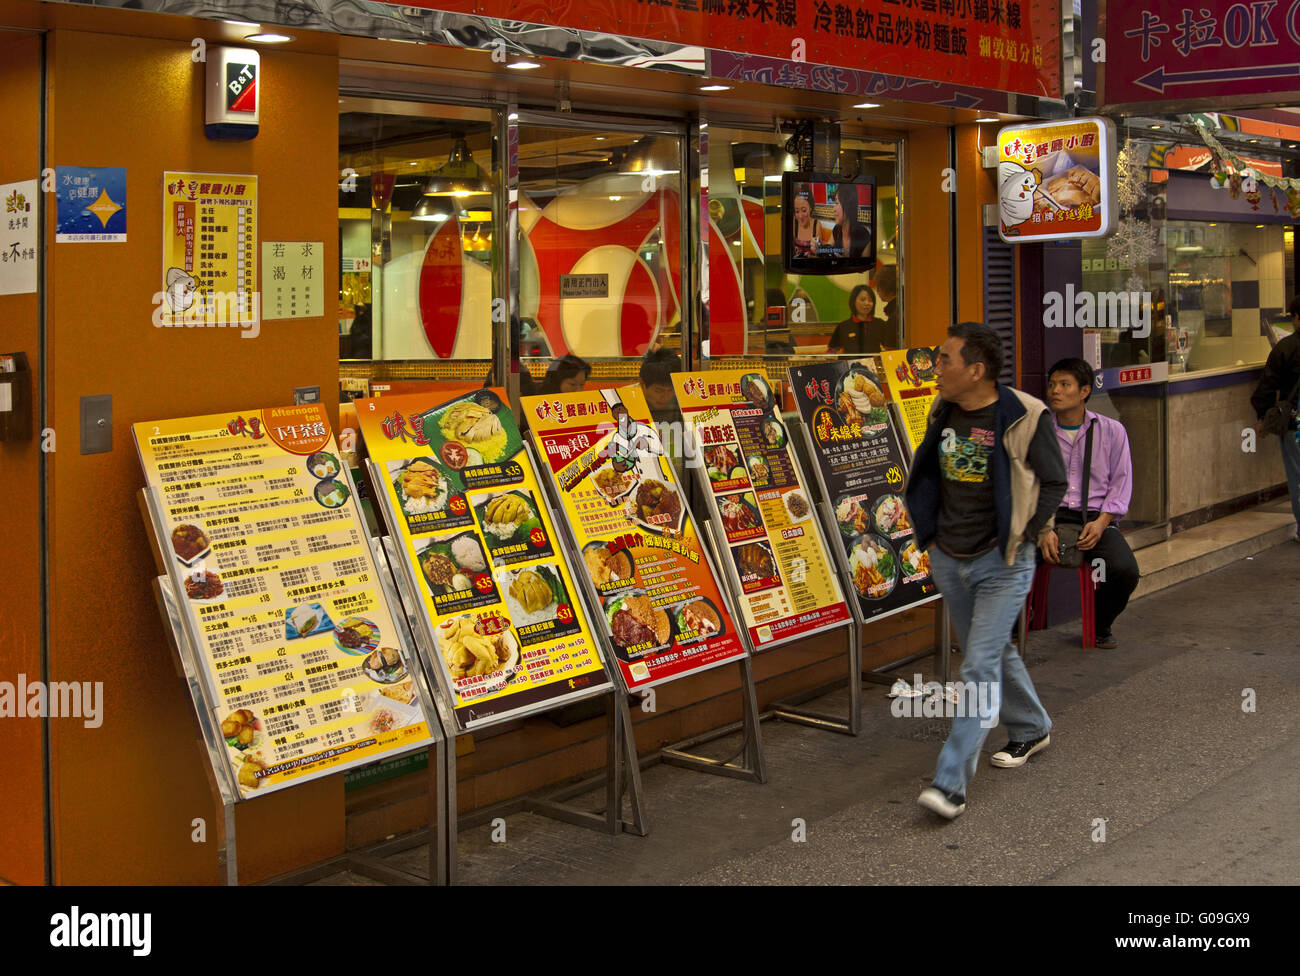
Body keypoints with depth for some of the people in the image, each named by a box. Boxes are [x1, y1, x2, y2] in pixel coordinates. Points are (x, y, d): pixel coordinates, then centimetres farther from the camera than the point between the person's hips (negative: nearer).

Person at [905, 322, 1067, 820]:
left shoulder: (1025, 417, -14)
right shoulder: (943, 413, 3)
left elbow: (1053, 483, -5)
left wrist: (1020, 538, -8)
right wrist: (929, 534, 12)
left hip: (1001, 563, -6)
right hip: (947, 560, 6)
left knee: (980, 666, -10)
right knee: (995, 650, 21)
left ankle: (951, 782, -11)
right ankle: (1031, 729, 44)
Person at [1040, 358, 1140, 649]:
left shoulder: (1111, 430, 9)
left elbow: (1121, 482, 8)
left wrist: (1102, 522, -9)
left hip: (1096, 518, 1)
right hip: (1049, 516, 0)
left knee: (1126, 570, -28)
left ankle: (1101, 626, 5)